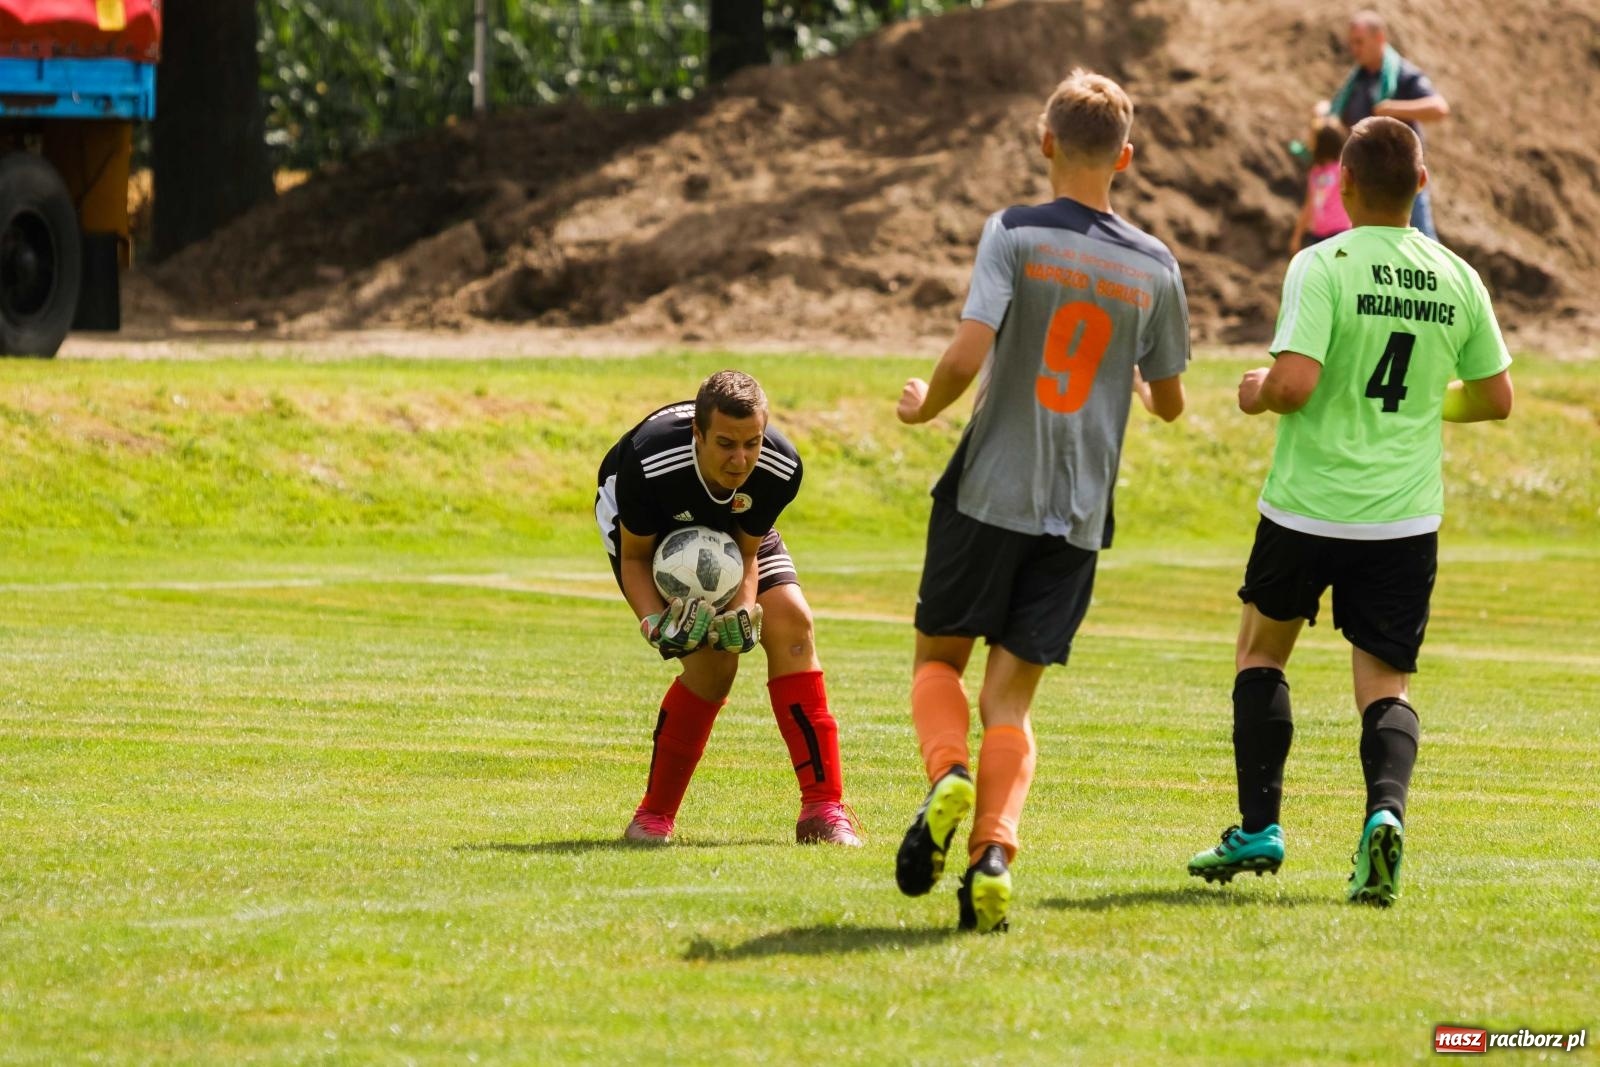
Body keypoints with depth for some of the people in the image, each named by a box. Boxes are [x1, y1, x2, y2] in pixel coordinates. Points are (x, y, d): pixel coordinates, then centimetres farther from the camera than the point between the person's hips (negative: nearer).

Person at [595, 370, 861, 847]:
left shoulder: (780, 469, -32)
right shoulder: (648, 463, -41)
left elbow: (746, 552, -16)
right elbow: (635, 556, -23)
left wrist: (744, 614, -36)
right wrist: (654, 622, -39)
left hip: (732, 524, 4)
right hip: (649, 526, -4)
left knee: (790, 623, -16)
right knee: (712, 660, -20)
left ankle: (824, 808, -11)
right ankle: (654, 816, -5)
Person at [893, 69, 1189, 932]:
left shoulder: (1014, 236, -8)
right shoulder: (1154, 267, 4)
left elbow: (969, 353, -19)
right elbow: (1169, 402, 14)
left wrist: (925, 405, 2)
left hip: (989, 494, -3)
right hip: (1079, 513, 3)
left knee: (939, 659, 14)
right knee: (1010, 697, 6)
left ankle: (948, 774, -15)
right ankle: (993, 851, -14)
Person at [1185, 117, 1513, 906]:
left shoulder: (1323, 266, -12)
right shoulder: (1456, 278, 3)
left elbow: (1295, 382, -22)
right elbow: (1496, 398, 11)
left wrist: (1259, 393, 0)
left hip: (1308, 507, -3)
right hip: (1407, 516, 3)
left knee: (1262, 650, 20)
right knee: (1384, 685, 6)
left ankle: (1258, 830, 16)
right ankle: (1385, 810, -23)